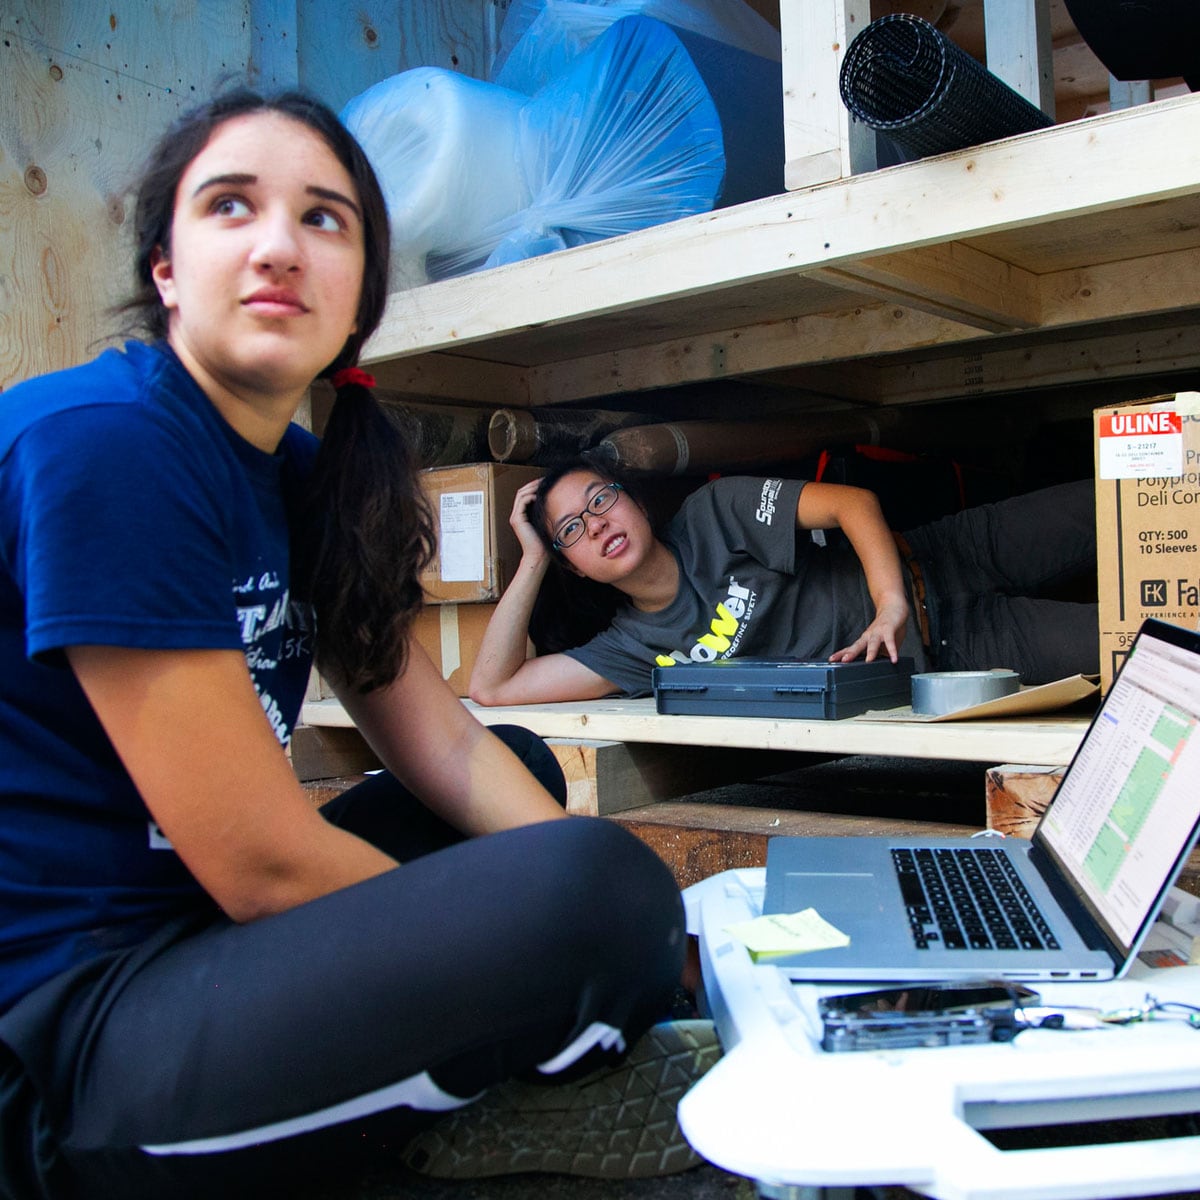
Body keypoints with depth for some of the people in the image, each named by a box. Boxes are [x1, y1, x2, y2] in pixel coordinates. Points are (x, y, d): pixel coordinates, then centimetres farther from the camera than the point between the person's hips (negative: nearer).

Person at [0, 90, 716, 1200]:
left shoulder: (300, 473, 7)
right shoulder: (101, 444, -19)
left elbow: (443, 745, 7)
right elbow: (263, 863, -22)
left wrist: (620, 907, -5)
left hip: (193, 939, 10)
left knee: (525, 769, 20)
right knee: (594, 888, -28)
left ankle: (464, 1097, 1)